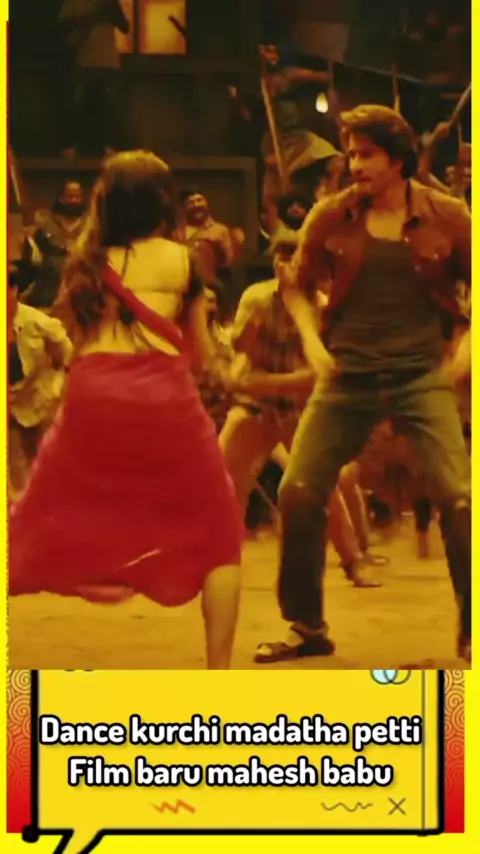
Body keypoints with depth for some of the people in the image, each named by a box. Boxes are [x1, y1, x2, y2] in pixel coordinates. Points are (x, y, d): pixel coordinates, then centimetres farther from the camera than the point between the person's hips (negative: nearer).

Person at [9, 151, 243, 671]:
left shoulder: (83, 262, 18)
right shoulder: (180, 258, 12)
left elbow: (74, 339, 18)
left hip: (91, 395, 2)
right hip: (163, 396, -2)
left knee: (37, 530, 14)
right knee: (216, 533, 11)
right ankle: (218, 675, 6)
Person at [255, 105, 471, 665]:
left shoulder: (445, 217, -2)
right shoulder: (331, 216, 2)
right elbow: (297, 284, 14)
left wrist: (465, 351, -4)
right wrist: (311, 341, 0)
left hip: (422, 375, -2)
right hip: (347, 376, 2)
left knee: (456, 494, -13)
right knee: (298, 492, -2)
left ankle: (470, 628, 4)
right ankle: (307, 627, 16)